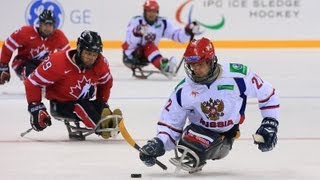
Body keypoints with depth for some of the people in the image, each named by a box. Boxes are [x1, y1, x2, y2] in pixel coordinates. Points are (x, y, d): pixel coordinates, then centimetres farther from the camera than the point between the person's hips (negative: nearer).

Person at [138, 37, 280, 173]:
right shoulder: (184, 90, -11)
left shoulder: (237, 75, -19)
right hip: (200, 131, 0)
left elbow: (266, 93, -5)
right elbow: (170, 123, -5)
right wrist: (159, 143, -22)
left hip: (226, 136, 0)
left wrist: (270, 123, -7)